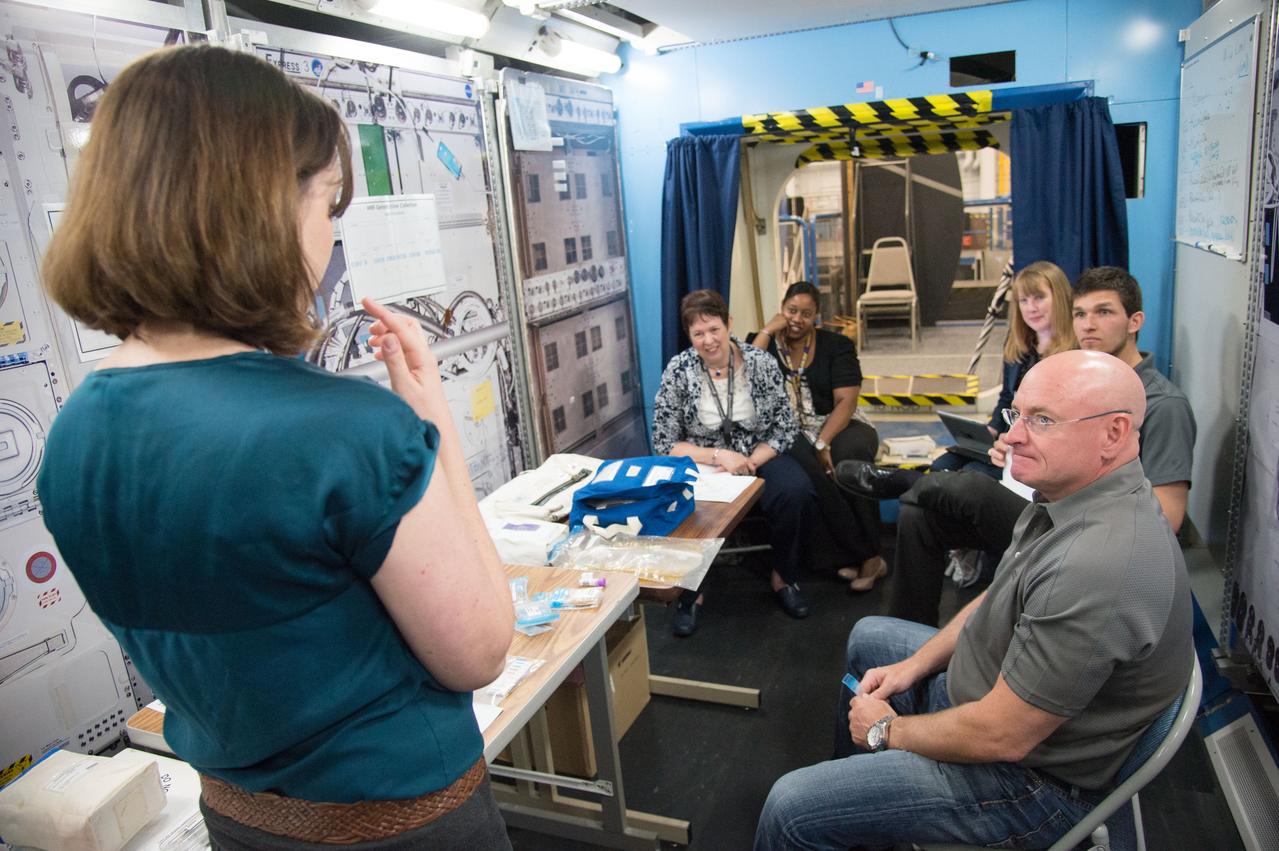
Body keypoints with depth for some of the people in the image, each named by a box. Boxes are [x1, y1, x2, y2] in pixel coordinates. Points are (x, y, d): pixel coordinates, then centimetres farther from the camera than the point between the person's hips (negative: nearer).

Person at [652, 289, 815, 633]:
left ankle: (784, 577, 0)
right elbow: (665, 443, -8)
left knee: (797, 493, -28)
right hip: (701, 461, -1)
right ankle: (691, 591, -7)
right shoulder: (677, 372, -8)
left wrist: (751, 462, -17)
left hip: (759, 455, 1)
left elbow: (785, 426, -1)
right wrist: (718, 456, -20)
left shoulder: (760, 362, -6)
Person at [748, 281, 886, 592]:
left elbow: (846, 400, -4)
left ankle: (854, 557, -22)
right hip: (785, 432, 0)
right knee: (804, 465, -34)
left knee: (850, 454, -35)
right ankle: (868, 557, -24)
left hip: (835, 426, 0)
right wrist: (767, 331, -9)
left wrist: (822, 443, -20)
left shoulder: (836, 345, 7)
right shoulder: (762, 342, 9)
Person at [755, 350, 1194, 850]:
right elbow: (998, 600, 11)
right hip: (998, 687, 10)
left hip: (1032, 773, -10)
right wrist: (913, 666, 5)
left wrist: (886, 729, -13)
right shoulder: (1070, 493, -5)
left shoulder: (1096, 569, -37)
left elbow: (1001, 737, -30)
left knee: (790, 809, -14)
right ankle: (853, 777, 51)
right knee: (867, 639, 29)